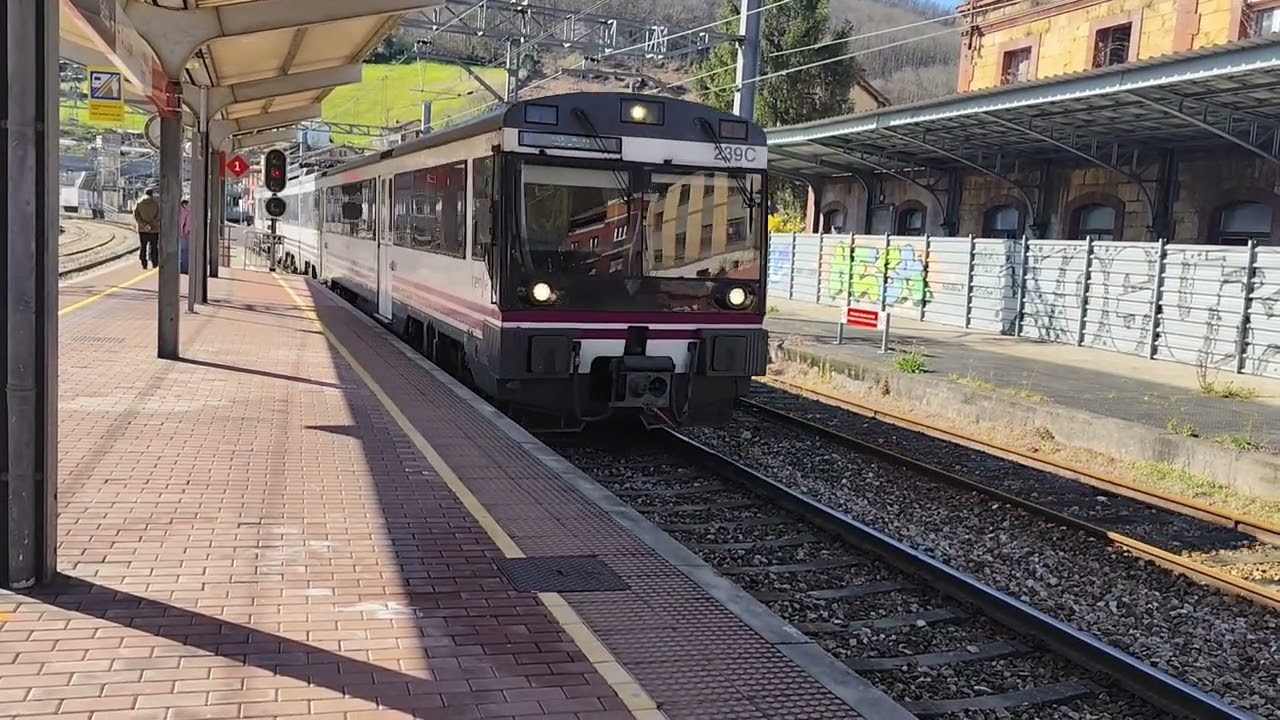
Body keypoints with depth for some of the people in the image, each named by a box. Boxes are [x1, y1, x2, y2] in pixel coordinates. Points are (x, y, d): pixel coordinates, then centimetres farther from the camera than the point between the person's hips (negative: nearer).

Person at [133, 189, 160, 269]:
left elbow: (136, 215, -7)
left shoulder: (139, 203, 1)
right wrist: (151, 225, -13)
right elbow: (158, 217, -13)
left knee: (143, 247, 9)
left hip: (142, 229, 2)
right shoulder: (156, 204, -7)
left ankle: (144, 264, 6)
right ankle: (154, 263, 13)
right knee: (154, 247, 9)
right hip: (154, 230, -2)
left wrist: (144, 224, -13)